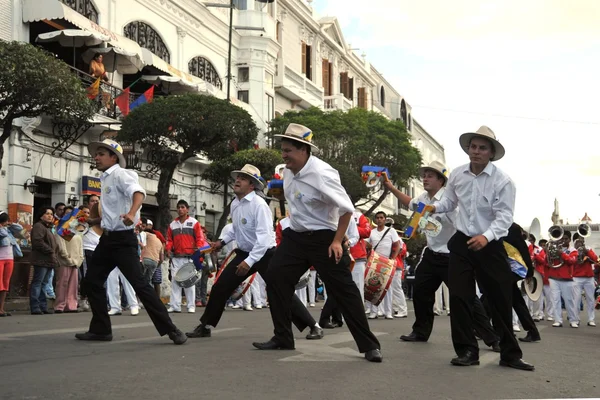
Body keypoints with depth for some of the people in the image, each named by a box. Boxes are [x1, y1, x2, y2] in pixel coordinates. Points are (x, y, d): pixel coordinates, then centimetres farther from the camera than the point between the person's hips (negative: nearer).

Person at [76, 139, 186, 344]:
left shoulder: (120, 174, -11)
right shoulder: (105, 179, 15)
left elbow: (138, 192, -32)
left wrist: (132, 213, -50)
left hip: (122, 239, -9)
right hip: (107, 238, 9)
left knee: (139, 284, -14)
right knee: (91, 281, 8)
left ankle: (170, 329, -11)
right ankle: (101, 329, 19)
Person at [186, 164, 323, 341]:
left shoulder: (259, 204, -21)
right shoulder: (234, 204, 4)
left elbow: (264, 237, -27)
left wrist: (250, 261, -32)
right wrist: (223, 241, 13)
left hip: (265, 254, -7)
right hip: (244, 253, 7)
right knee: (220, 287, 2)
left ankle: (314, 326, 1)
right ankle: (205, 326, 16)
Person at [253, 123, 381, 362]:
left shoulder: (322, 174, -24)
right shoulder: (288, 171, 1)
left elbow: (347, 208, -19)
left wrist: (337, 242, -19)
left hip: (324, 238, -8)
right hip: (296, 235, 8)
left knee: (343, 289, -6)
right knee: (275, 277, 2)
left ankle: (369, 346, 4)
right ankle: (282, 338, 14)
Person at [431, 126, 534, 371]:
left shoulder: (503, 181, -11)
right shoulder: (457, 175, 2)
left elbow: (505, 216, -17)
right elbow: (449, 202, 14)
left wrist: (486, 237, -33)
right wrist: (434, 207, -9)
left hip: (491, 246, -3)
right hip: (461, 243, 3)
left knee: (500, 299, 3)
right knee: (459, 297, 1)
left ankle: (510, 354, 16)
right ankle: (467, 351, 11)